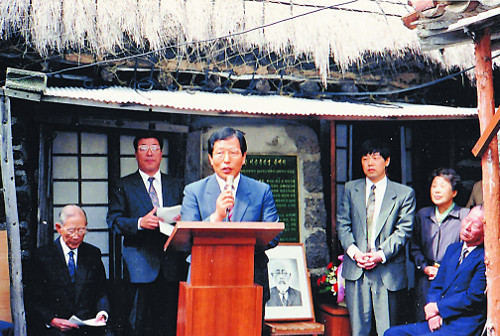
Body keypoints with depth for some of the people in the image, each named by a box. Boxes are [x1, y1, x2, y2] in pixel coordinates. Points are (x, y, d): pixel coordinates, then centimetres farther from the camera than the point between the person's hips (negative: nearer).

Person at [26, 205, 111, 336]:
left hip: (89, 325, 3)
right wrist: (52, 320, -15)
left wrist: (102, 312, -5)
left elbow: (101, 292, 15)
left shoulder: (93, 253, 13)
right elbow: (33, 299, 1)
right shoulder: (41, 256, 3)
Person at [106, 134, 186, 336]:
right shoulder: (124, 186, 9)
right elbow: (113, 220, 1)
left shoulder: (176, 186, 18)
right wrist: (140, 223, -16)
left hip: (171, 266, 2)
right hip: (140, 264, -2)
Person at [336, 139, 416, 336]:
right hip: (355, 269, 2)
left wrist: (381, 255, -14)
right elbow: (342, 224, 8)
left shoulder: (404, 193, 4)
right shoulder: (351, 189, 12)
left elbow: (404, 230, -2)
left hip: (388, 270, -2)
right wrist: (354, 252, -8)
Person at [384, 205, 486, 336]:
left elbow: (473, 297, -15)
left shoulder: (485, 258, -8)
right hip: (439, 322, 8)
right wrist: (432, 313, -4)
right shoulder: (452, 249, 16)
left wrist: (437, 307, -9)